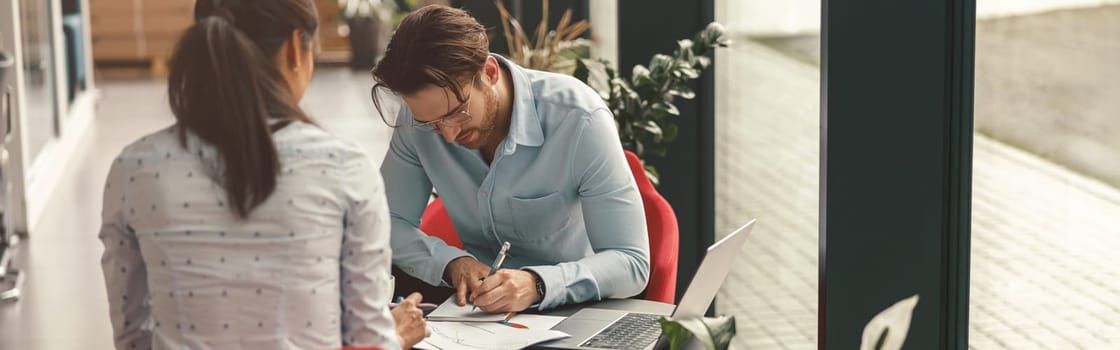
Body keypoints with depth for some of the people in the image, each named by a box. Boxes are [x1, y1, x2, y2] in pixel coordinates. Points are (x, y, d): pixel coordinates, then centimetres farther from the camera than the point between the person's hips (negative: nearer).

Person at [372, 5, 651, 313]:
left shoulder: (580, 119, -22)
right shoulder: (422, 113, -9)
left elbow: (632, 263, -22)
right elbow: (387, 222, -1)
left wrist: (537, 285, -38)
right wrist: (452, 263, -21)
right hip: (480, 312, 3)